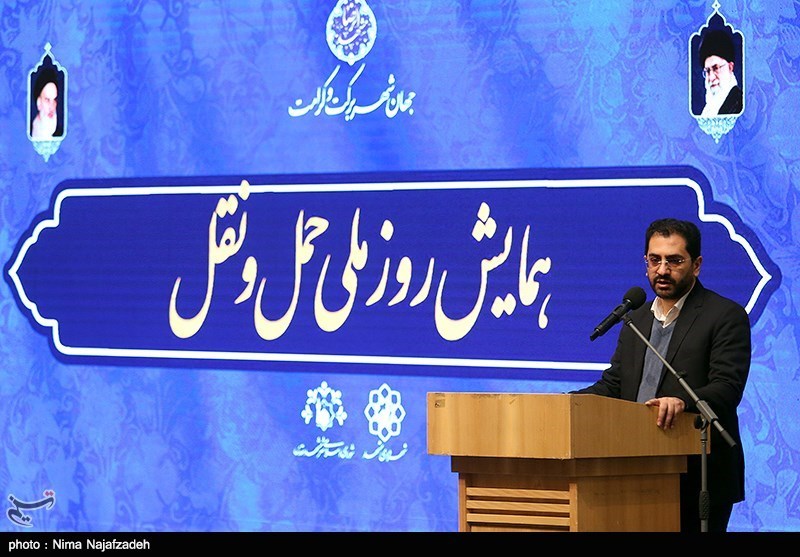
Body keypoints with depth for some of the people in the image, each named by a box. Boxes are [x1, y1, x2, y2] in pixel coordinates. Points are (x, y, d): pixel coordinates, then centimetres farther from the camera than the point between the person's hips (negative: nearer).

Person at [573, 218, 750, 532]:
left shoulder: (726, 316, -3)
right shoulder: (637, 320, 19)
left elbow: (727, 388, -15)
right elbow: (612, 385, 16)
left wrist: (682, 402, -34)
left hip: (699, 478, -6)